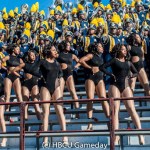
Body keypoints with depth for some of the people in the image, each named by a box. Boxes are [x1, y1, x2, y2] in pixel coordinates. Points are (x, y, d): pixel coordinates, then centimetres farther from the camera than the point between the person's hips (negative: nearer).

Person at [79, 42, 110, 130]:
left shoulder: (100, 57, 19)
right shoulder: (91, 55, 1)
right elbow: (81, 61, -13)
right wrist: (90, 67, -10)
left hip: (99, 78, 5)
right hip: (91, 78, -5)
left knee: (103, 98, -7)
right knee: (90, 99, -9)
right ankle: (90, 124, -10)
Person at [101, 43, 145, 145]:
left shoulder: (128, 62, 16)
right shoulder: (114, 60, 5)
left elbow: (136, 73, 23)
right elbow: (102, 67, -3)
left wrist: (131, 75, 3)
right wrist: (111, 74, -9)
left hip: (126, 86, 3)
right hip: (115, 86, -3)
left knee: (132, 109, -9)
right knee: (115, 109, -8)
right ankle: (116, 136, -11)